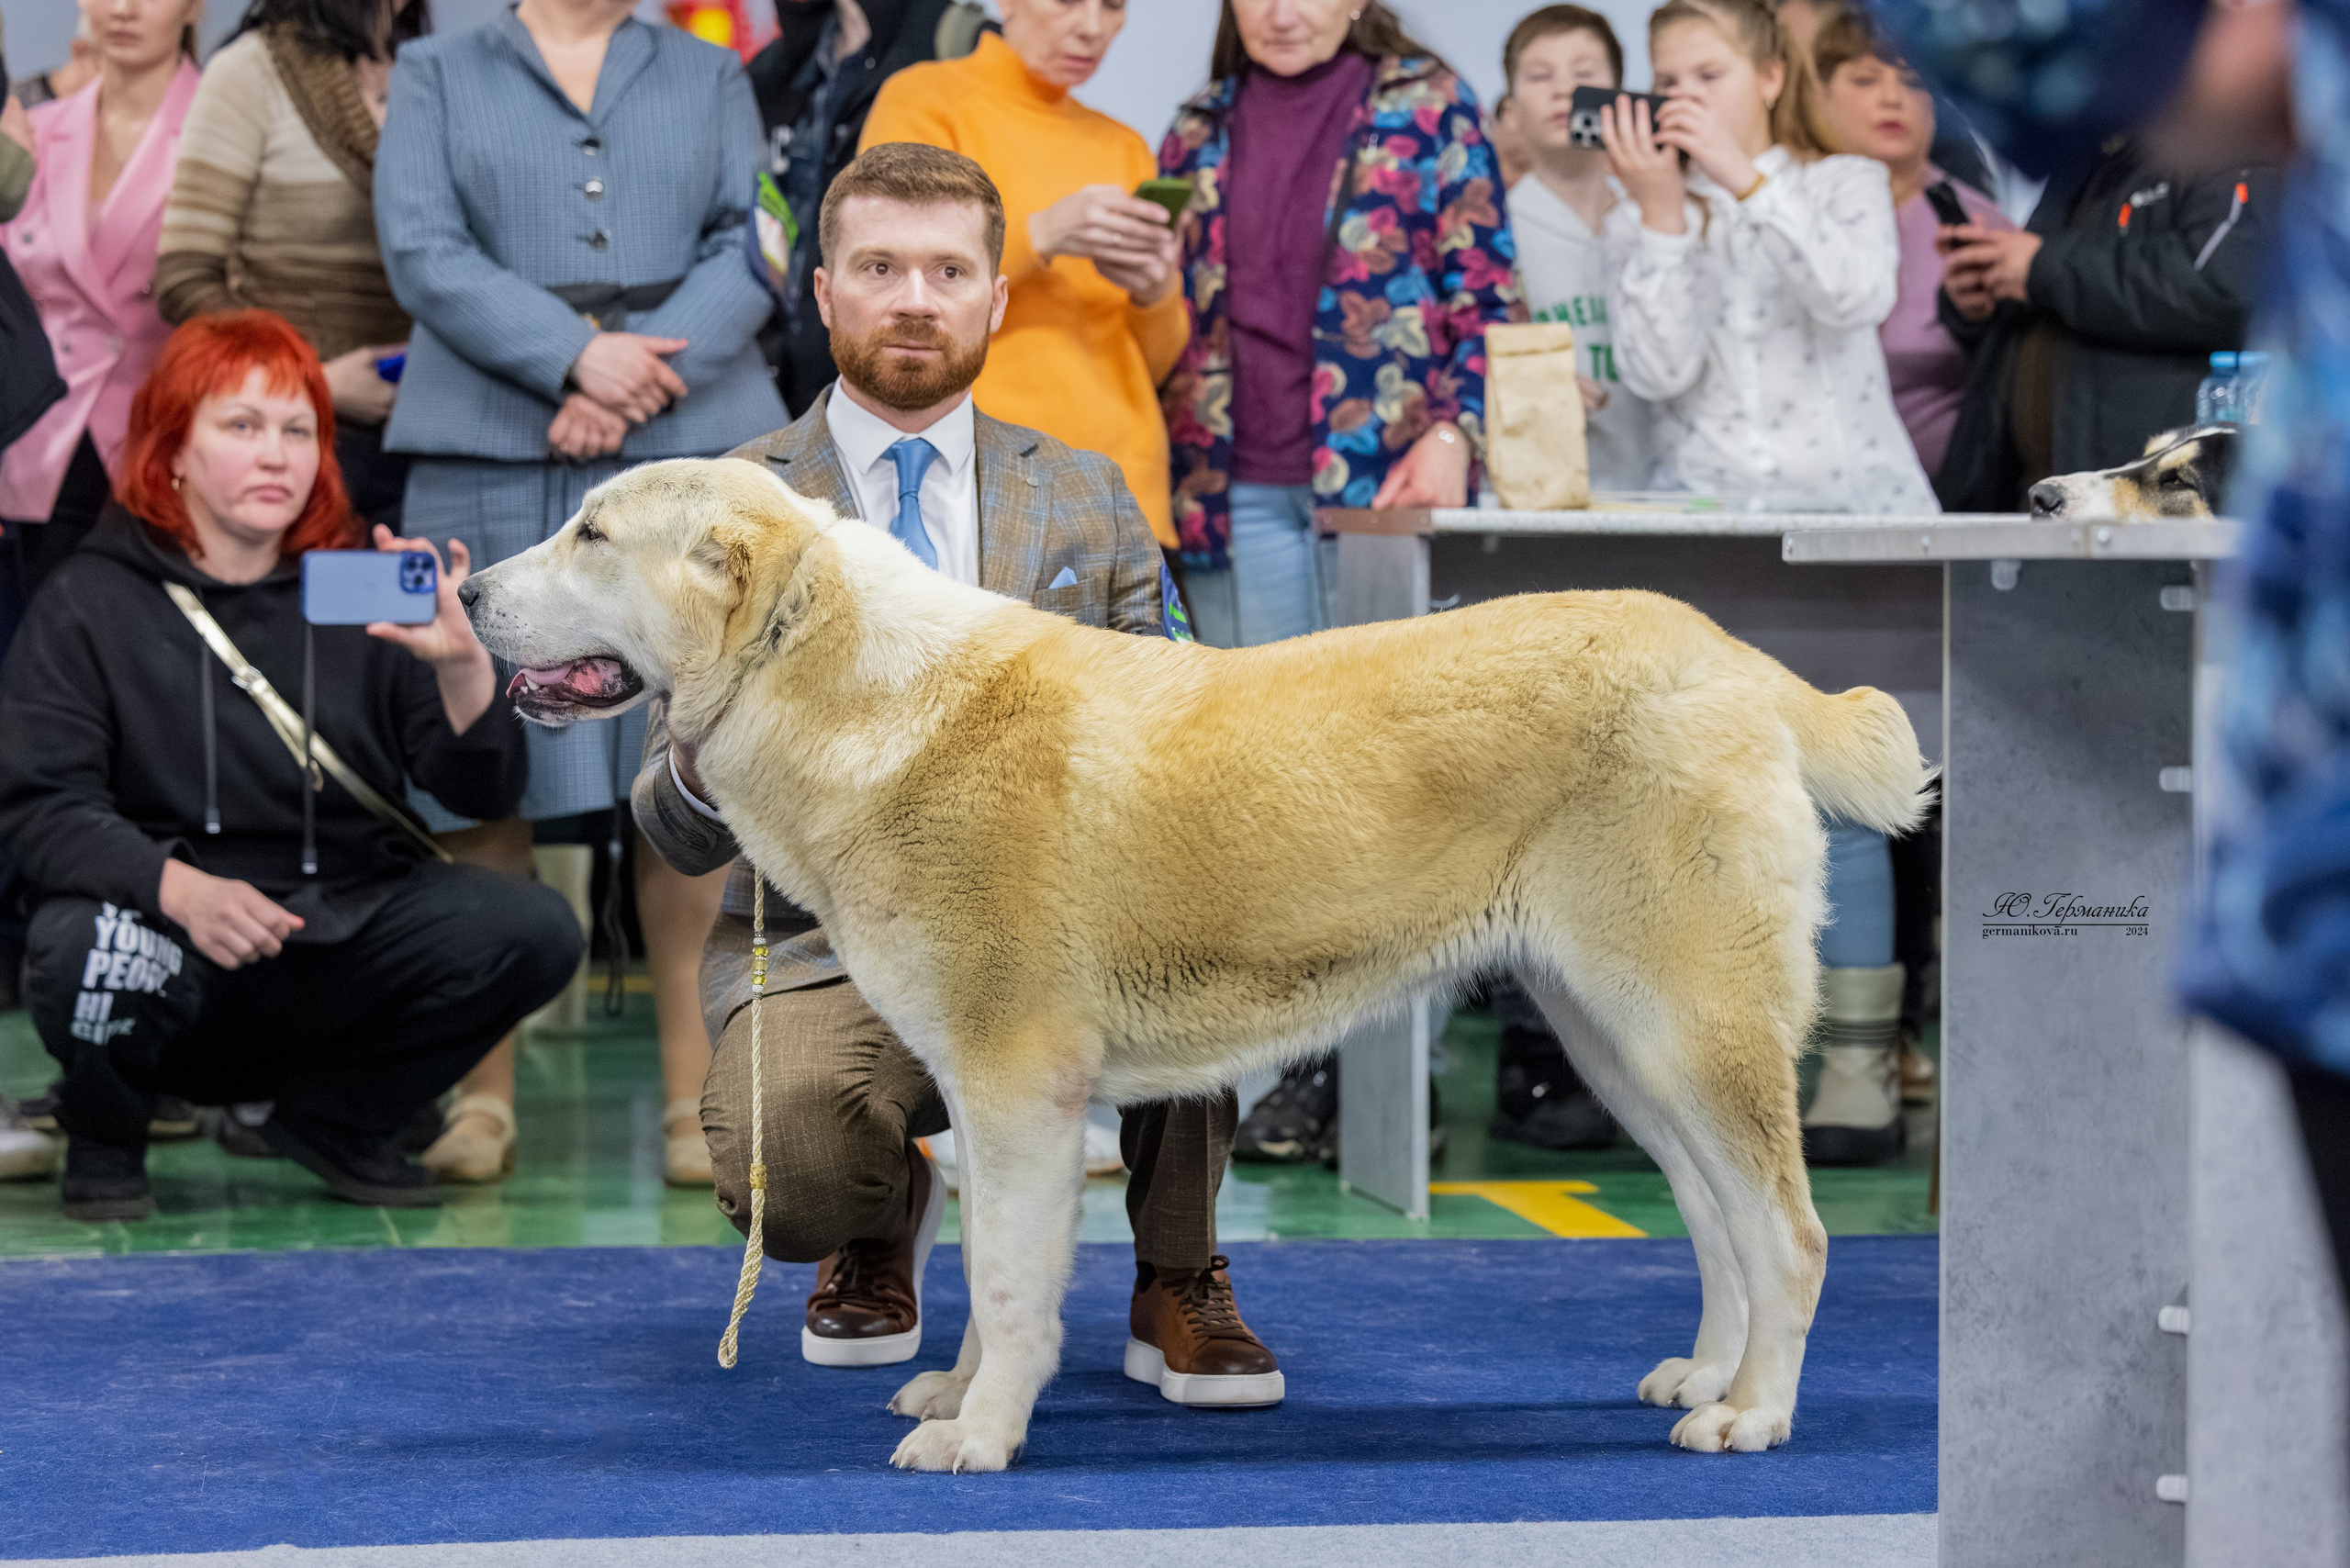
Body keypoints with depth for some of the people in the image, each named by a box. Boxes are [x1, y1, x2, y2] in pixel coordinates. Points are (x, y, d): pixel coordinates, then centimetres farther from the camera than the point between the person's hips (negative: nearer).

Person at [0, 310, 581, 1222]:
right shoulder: (91, 602, 0)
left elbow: (485, 793, 1)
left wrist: (460, 662, -20)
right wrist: (181, 890, -29)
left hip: (345, 929, 3)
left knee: (535, 934, -20)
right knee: (85, 952, -37)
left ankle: (337, 1116, 7)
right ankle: (104, 1135, 2)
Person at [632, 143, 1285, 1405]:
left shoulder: (1083, 500, 11)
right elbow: (678, 833, 1)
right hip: (831, 938, -2)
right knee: (784, 1169, -34)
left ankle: (1177, 1280, -11)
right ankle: (883, 1225, 8)